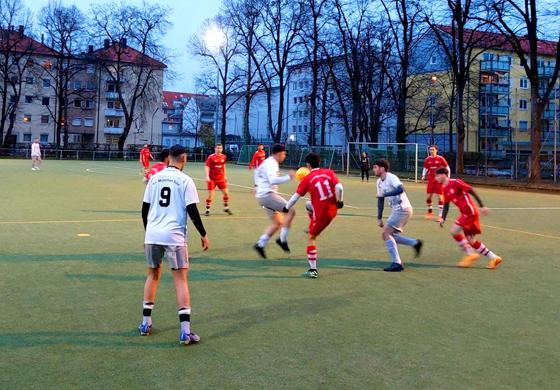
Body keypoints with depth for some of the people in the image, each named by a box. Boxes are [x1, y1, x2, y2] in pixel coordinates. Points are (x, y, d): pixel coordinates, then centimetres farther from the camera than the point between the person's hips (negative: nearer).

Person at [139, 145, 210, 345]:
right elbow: (192, 211, -8)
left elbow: (145, 208, 11)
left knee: (152, 275, 19)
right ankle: (185, 330, -4)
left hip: (152, 235, 4)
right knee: (180, 279, 0)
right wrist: (203, 235, 2)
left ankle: (145, 323, 24)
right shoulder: (185, 180, -5)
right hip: (174, 236, -4)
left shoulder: (155, 178, 7)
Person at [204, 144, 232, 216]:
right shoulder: (211, 157, -10)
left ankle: (226, 208, 21)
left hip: (221, 178, 4)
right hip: (212, 179, -4)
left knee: (226, 193, 2)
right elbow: (207, 166, -13)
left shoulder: (223, 157, 4)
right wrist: (207, 176, -25)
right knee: (210, 195, -4)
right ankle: (207, 210, 8)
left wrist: (225, 176, 18)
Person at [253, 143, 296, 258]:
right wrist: (288, 177, -29)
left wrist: (257, 185, 33)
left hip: (262, 195, 10)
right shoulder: (271, 164, -15)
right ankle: (282, 239, -12)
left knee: (277, 223, 12)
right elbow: (273, 180, -31)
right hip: (267, 194, -10)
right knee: (291, 210, -16)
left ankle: (260, 244, 9)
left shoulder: (269, 162, 17)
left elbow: (257, 171, 35)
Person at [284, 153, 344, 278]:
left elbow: (296, 196, -4)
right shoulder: (329, 172, 0)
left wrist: (286, 208, 10)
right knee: (308, 205, 32)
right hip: (333, 209, 5)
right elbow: (339, 187, -12)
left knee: (311, 238, 10)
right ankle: (312, 228, 37)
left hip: (321, 213, -5)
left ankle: (313, 270, 8)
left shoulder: (307, 179, -7)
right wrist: (339, 201, 4)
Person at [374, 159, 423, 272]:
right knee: (386, 235, 9)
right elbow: (380, 200, 17)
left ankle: (396, 263, -14)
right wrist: (379, 218, 13)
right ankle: (415, 243, 16)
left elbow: (401, 189, -31)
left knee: (386, 234, -14)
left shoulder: (391, 178, -13)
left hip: (403, 209, -9)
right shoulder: (379, 182, 13)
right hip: (397, 211, 9)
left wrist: (385, 194, -26)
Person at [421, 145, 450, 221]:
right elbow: (425, 169, 14)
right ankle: (430, 211, 28)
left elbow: (447, 168, 0)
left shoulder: (440, 159, -6)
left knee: (440, 196, -5)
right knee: (429, 196, 4)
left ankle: (440, 215, 0)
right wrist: (423, 176, 0)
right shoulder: (427, 159, 3)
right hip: (431, 180, 3)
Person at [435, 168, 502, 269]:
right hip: (465, 213, 9)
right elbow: (446, 205, 16)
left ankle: (471, 254, -3)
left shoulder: (455, 182, -13)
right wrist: (443, 219, 4)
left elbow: (472, 191, -13)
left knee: (454, 231, -15)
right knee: (470, 240, 8)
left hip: (470, 211, -9)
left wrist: (482, 206, -15)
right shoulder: (445, 189, 11)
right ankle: (494, 258, 17)